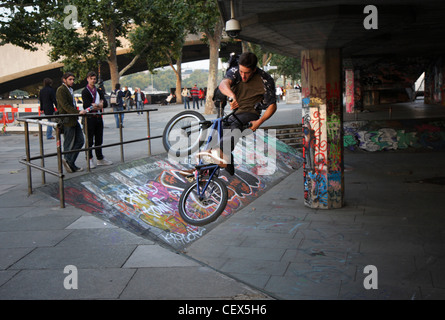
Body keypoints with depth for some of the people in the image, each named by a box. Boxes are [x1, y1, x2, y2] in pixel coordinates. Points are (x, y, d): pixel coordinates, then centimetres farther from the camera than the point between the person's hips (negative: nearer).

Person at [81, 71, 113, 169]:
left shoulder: (99, 91, 15)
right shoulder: (85, 91, -4)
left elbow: (105, 104, 4)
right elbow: (87, 105, -16)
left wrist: (96, 105, -15)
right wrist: (99, 105, -16)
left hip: (98, 117, 6)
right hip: (90, 118, -6)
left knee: (99, 139, 12)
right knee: (90, 140, -2)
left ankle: (100, 159, 20)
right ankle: (90, 160, 5)